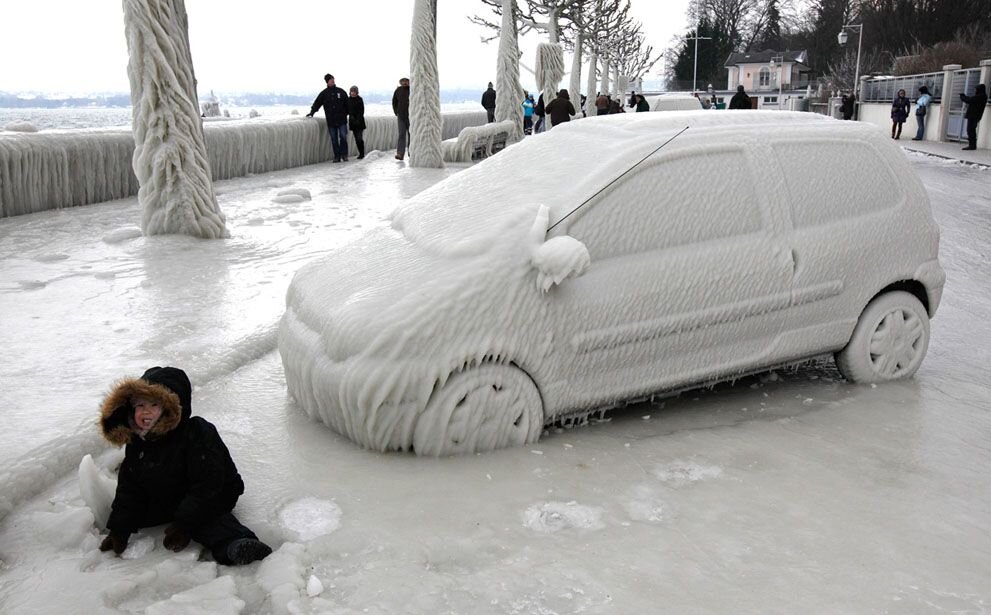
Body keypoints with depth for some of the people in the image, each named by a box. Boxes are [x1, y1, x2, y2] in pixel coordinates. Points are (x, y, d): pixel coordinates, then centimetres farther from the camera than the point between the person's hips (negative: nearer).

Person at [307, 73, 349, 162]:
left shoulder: (341, 92, 6)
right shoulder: (324, 93, 5)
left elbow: (347, 104, 10)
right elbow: (317, 103, 4)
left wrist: (346, 113, 3)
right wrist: (312, 112, -8)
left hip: (342, 120, -1)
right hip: (331, 121, 1)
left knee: (343, 137, -5)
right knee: (334, 140, 3)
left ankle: (344, 155, 3)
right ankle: (337, 156, 8)